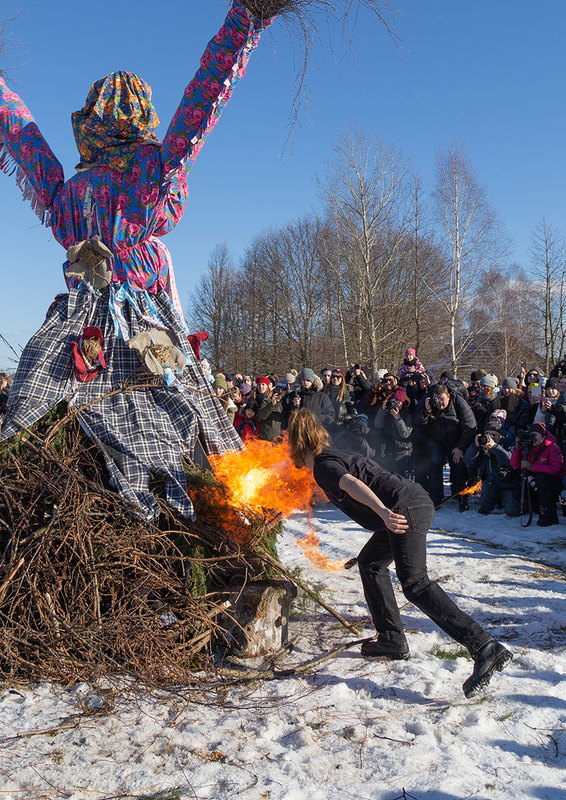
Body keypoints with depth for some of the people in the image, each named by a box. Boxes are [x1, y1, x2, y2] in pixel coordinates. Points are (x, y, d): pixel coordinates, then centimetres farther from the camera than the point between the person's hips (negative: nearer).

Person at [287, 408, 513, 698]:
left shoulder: (323, 465, -3)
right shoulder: (335, 456, 26)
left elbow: (352, 484, -24)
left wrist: (383, 512, -39)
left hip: (406, 508, -10)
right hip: (417, 504, 10)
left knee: (414, 583, -19)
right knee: (370, 562, 23)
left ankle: (484, 647, -26)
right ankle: (392, 640, 24)